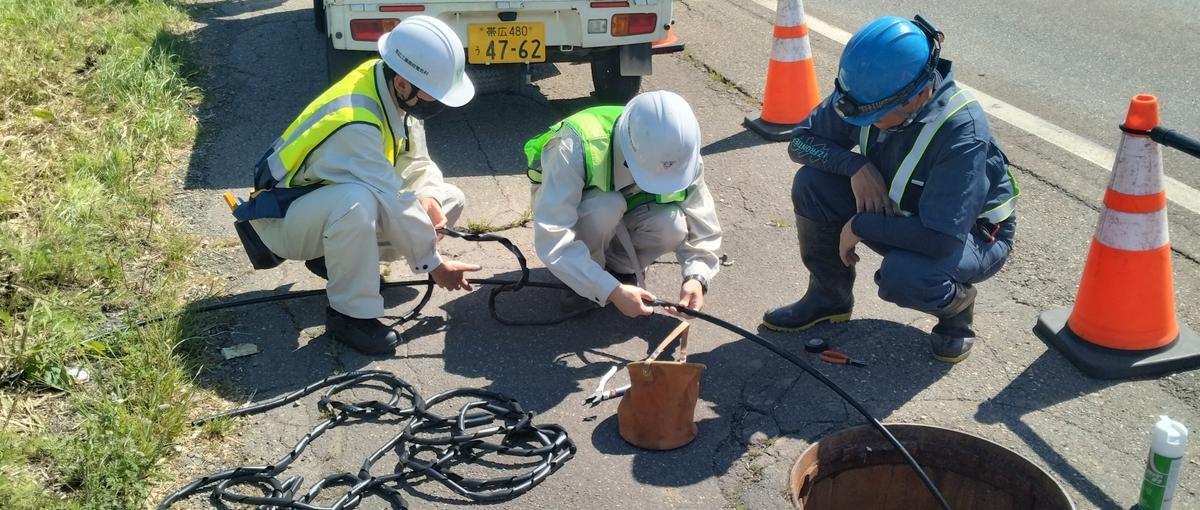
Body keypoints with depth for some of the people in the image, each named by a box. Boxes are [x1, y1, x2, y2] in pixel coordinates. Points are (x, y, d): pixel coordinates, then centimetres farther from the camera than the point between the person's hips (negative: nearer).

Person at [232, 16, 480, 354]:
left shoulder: (396, 91, -10)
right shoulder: (354, 123, -35)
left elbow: (417, 163, 1)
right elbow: (393, 202, -32)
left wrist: (428, 197, -20)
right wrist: (432, 264, -23)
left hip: (334, 197, 8)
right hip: (284, 215, -8)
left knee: (450, 200, 0)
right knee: (357, 200, -41)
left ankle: (336, 256, 6)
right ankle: (351, 314, -20)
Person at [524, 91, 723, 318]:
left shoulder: (680, 153, -25)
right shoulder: (576, 146, -39)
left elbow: (702, 224, -16)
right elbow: (552, 238, -42)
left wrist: (696, 278, -34)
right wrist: (612, 291, -46)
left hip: (619, 223, 3)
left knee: (673, 224, -29)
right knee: (607, 206, -37)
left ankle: (622, 268, 1)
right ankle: (585, 281, -9)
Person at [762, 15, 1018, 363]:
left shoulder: (962, 131, -35)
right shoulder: (867, 93, -18)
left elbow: (942, 238, -38)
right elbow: (802, 140, -7)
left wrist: (860, 226, -28)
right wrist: (854, 165, -25)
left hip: (971, 234, -5)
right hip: (900, 215, 6)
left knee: (902, 274, -37)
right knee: (813, 183, -16)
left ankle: (957, 305, 1)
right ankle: (829, 297, 6)